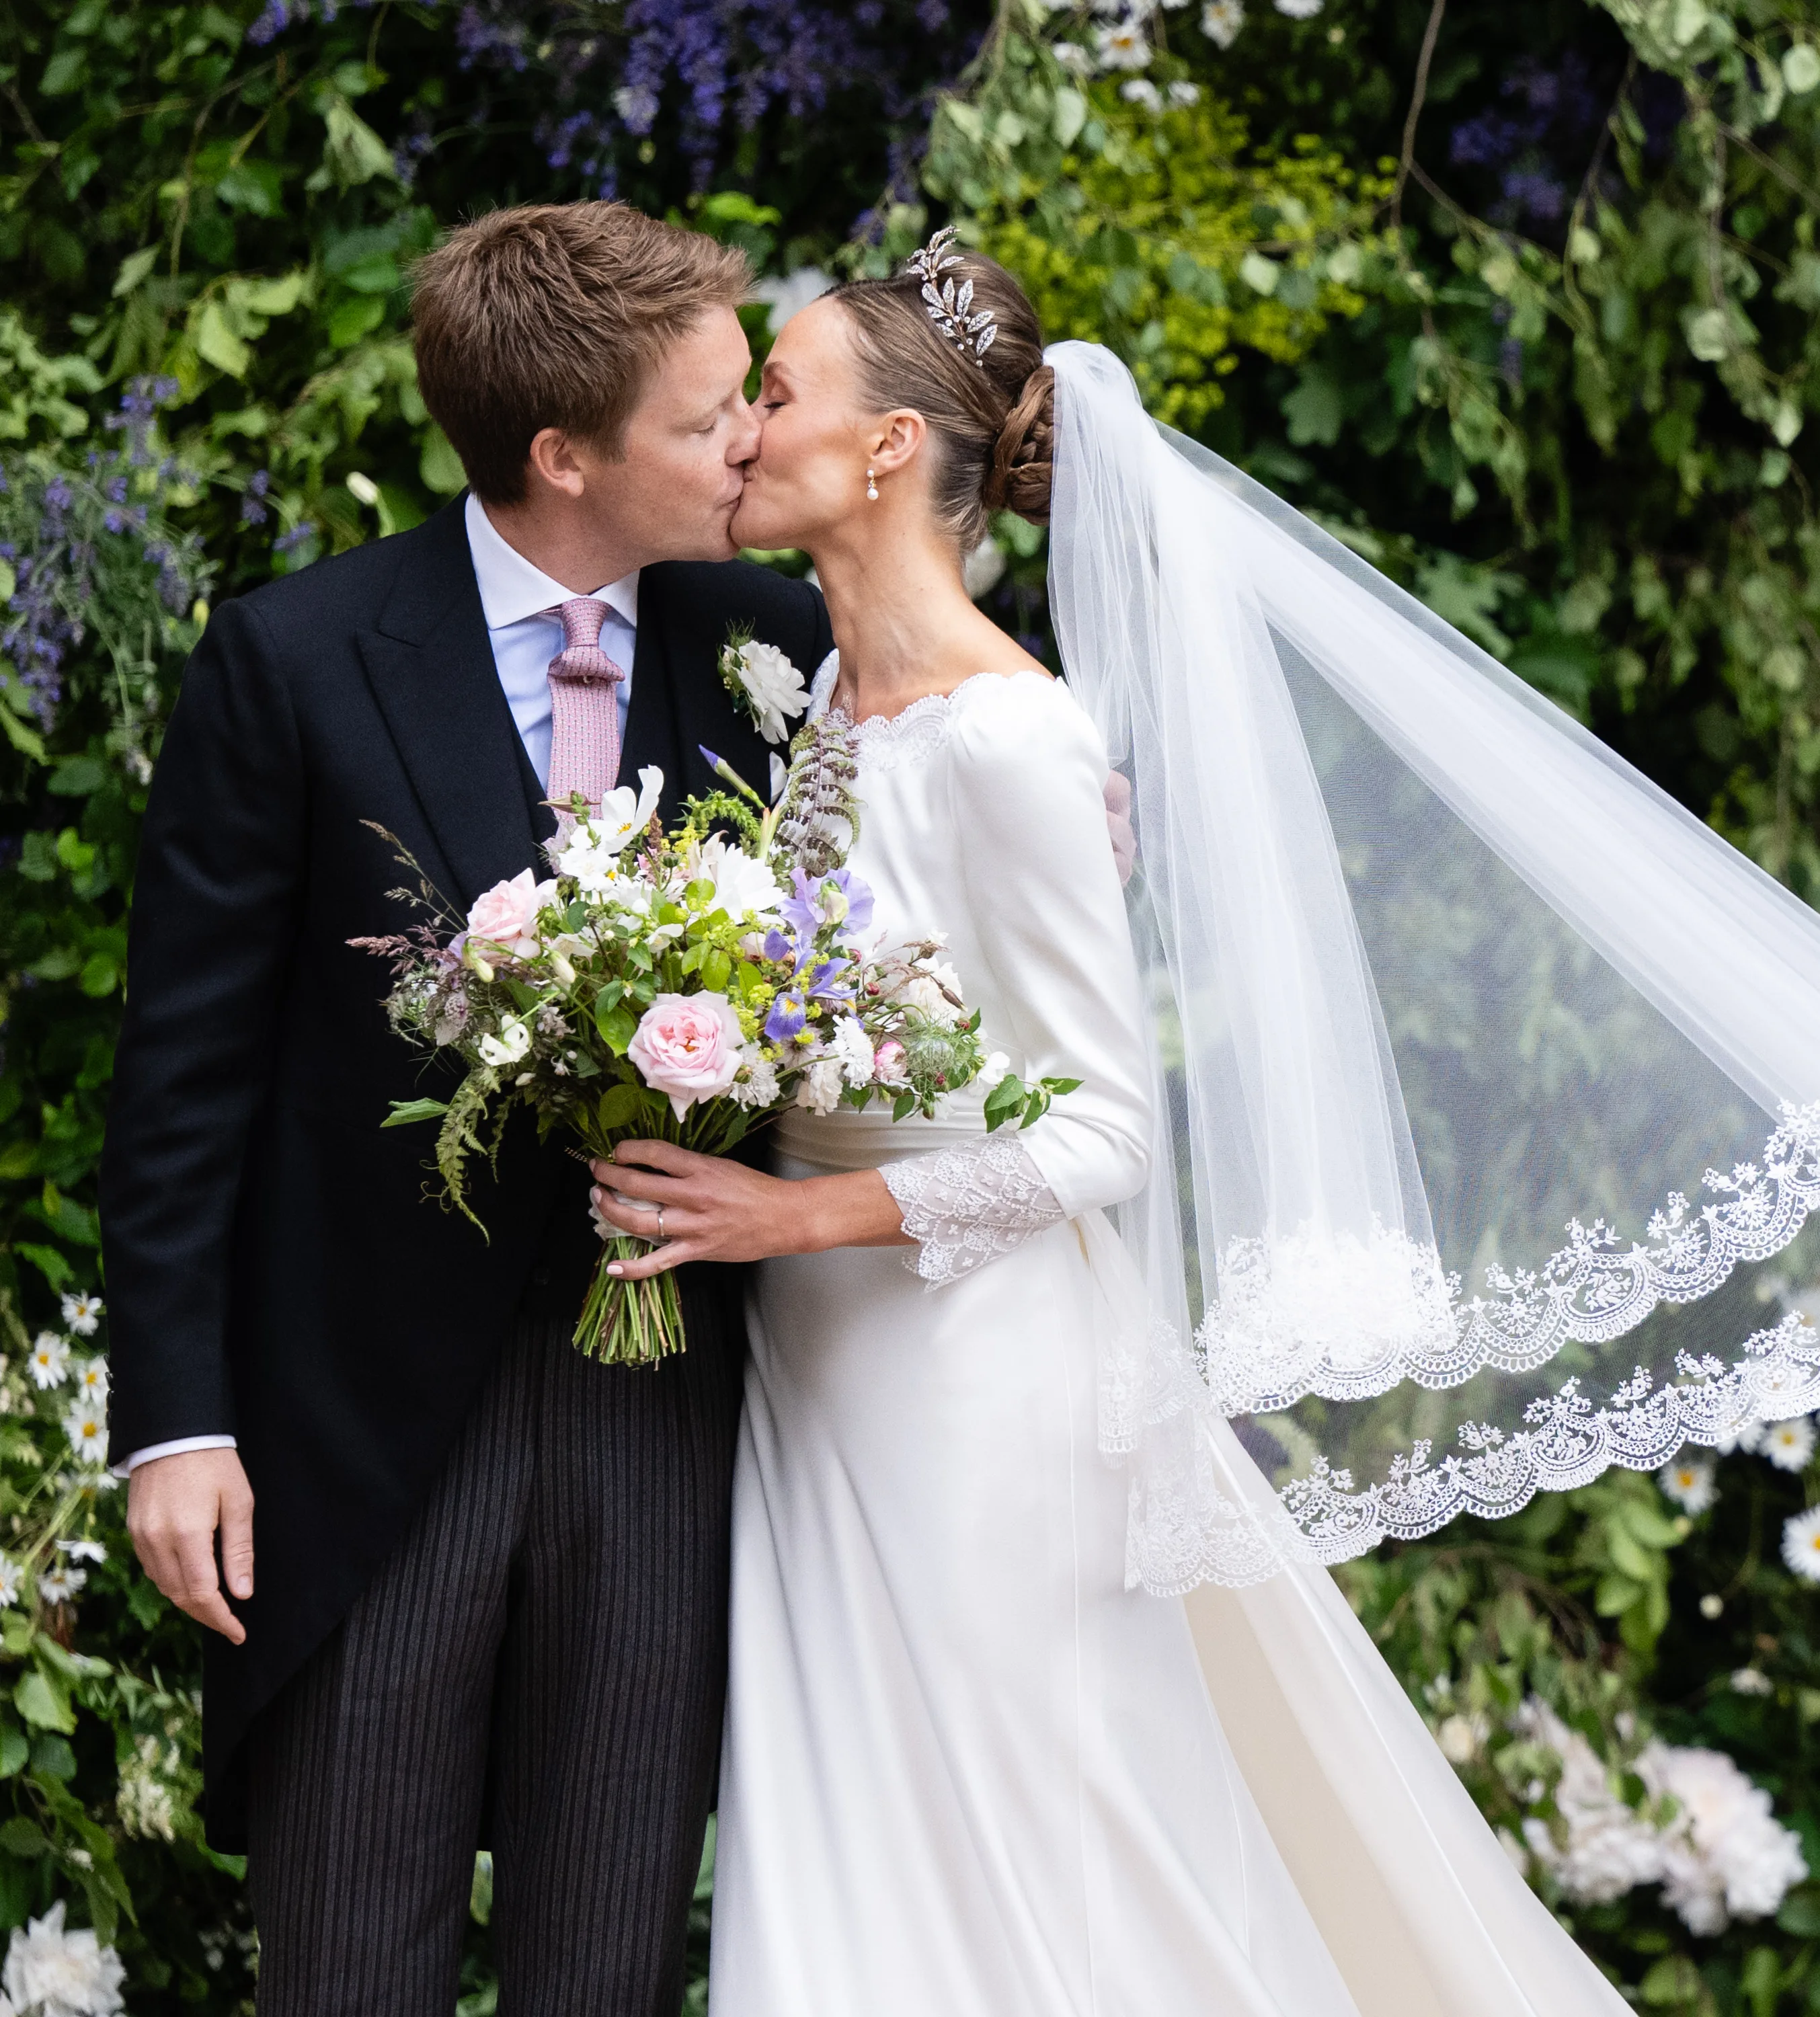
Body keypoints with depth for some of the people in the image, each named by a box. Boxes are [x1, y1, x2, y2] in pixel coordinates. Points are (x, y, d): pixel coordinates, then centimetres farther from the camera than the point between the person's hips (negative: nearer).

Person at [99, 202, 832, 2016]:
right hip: (371, 1415, -3)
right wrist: (174, 1419, -9)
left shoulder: (777, 647, 1)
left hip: (664, 1408, 3)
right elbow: (185, 1066, -5)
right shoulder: (293, 662, -8)